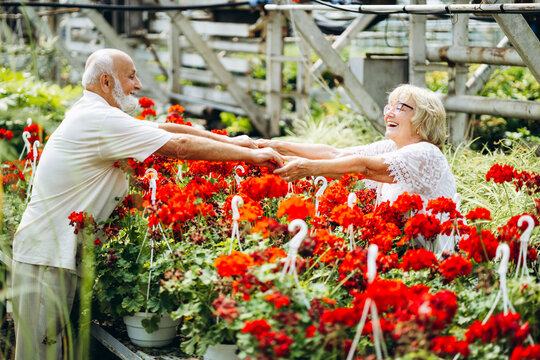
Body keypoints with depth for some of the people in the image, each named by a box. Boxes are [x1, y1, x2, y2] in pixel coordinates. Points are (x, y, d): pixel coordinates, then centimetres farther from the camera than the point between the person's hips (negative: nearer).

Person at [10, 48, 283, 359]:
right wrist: (251, 155, -12)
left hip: (51, 249, 10)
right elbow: (180, 146, -19)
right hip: (47, 255, -10)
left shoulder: (91, 113, 13)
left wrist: (229, 141, 11)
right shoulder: (99, 119, -18)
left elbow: (165, 128, 14)